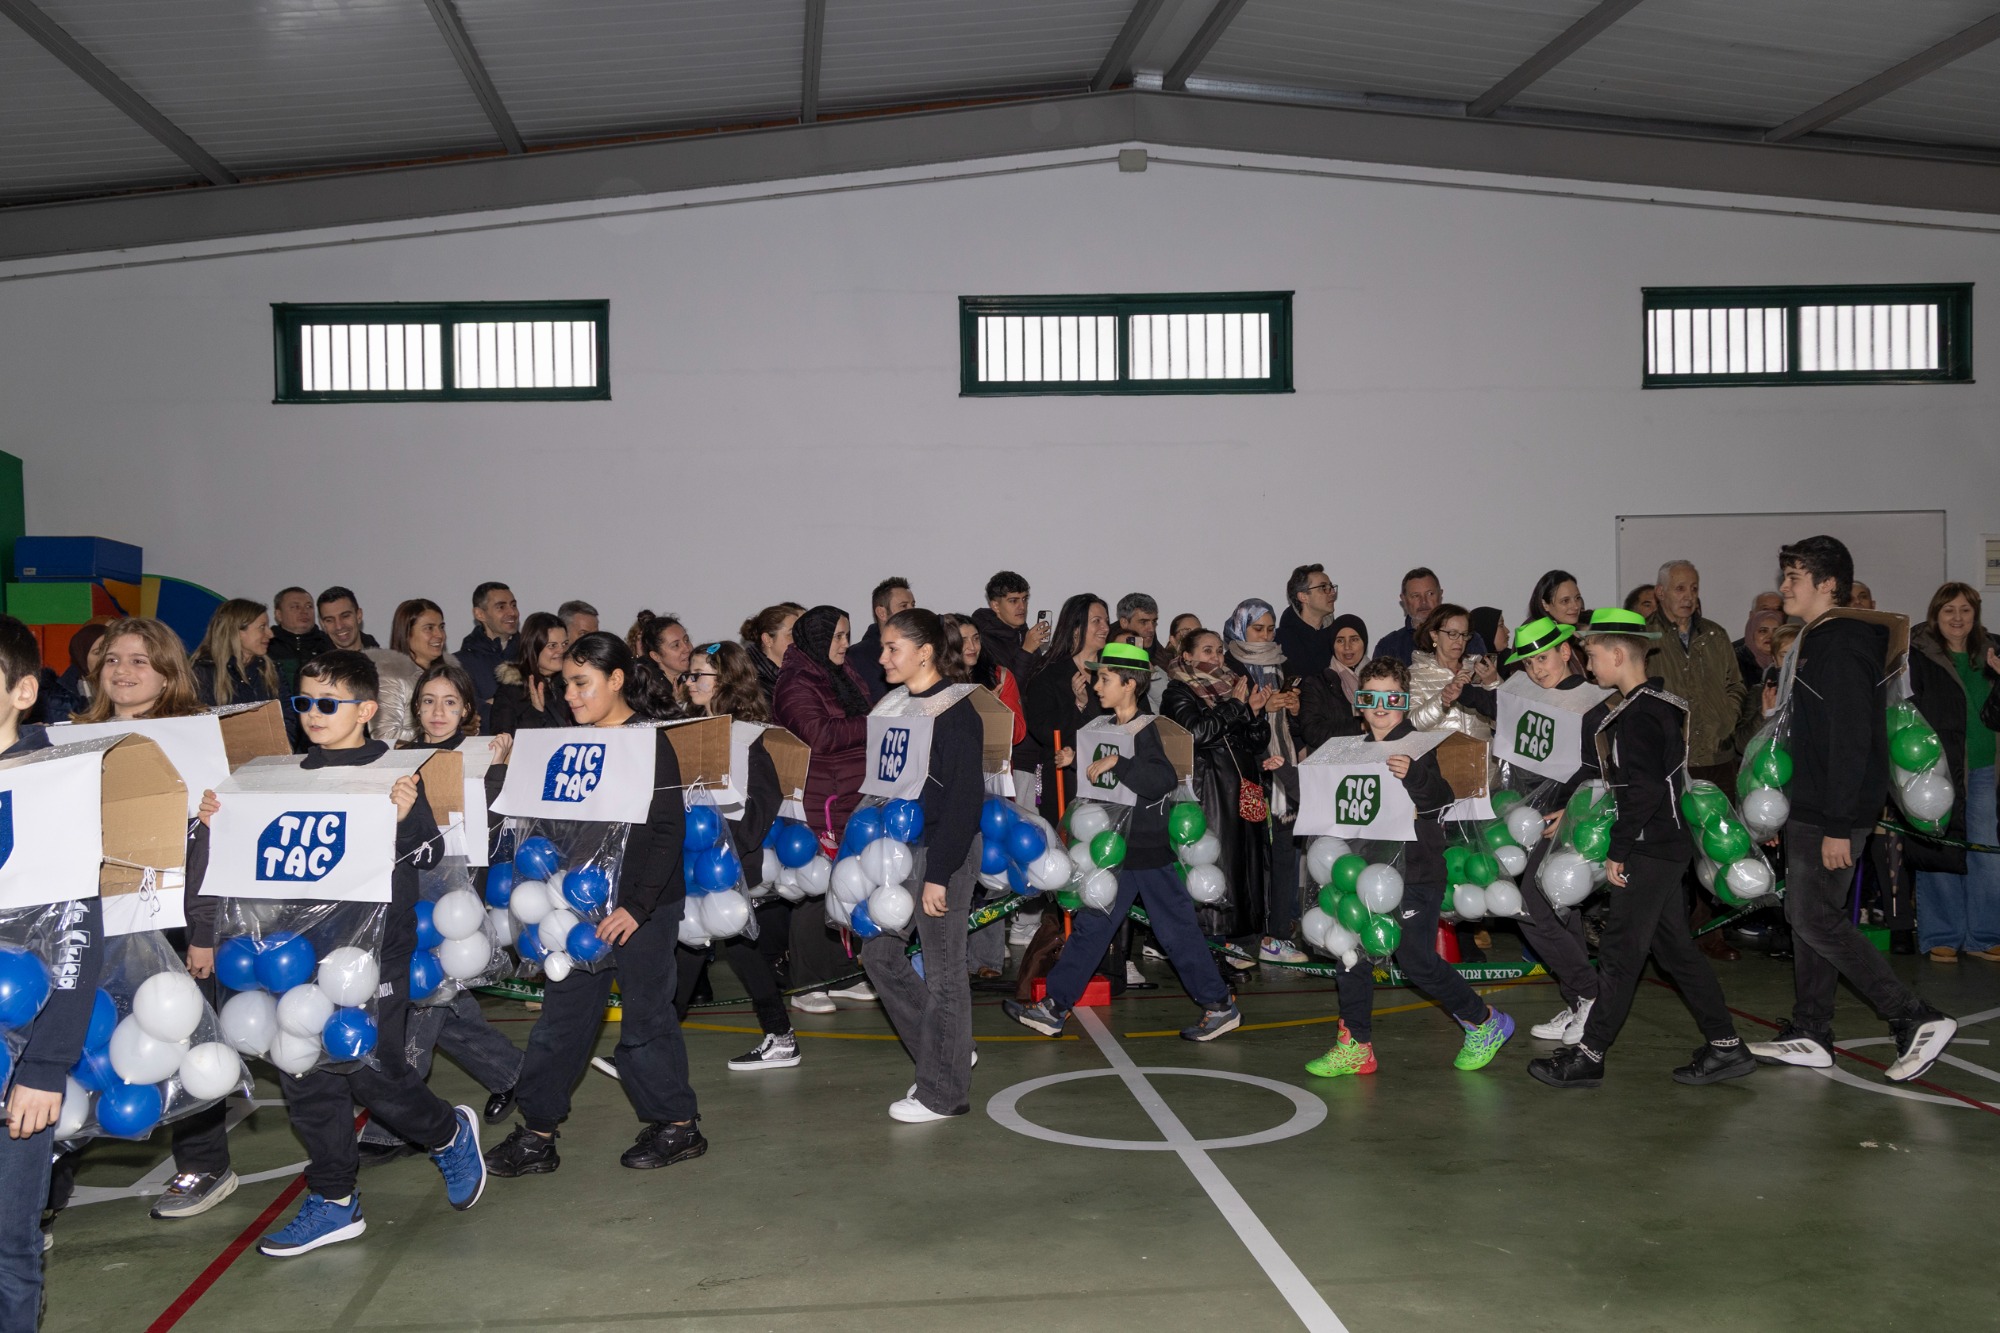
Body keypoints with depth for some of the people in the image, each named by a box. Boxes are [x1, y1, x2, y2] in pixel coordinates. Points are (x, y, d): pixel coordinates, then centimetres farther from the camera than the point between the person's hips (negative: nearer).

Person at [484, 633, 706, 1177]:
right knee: (562, 1015, 8)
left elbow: (668, 830, -17)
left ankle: (678, 1125, 19)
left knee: (645, 1017, 3)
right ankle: (537, 1135, 15)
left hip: (643, 907, -7)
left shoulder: (648, 743, -12)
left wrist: (638, 905, -21)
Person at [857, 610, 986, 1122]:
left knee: (943, 973, 1)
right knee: (879, 953, 13)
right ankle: (945, 1054, 26)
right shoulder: (896, 706, 10)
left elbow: (965, 798, -19)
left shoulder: (954, 711, -15)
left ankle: (943, 1092, 13)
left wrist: (939, 873, -21)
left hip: (943, 855, -9)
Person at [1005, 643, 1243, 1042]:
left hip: (1152, 848, -8)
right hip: (1118, 846, 8)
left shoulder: (1147, 730, -16)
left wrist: (1116, 763, -32)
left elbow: (1165, 780, -32)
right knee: (1091, 925, 8)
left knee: (1176, 930, 0)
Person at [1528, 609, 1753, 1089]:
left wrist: (1618, 851, -17)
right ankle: (1726, 1046, 18)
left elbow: (1643, 791, -23)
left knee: (1619, 953, -4)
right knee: (1674, 948, 14)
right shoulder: (1655, 704, 14)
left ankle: (1588, 1057, 3)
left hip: (1649, 850, -10)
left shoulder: (1639, 715, -18)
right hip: (1665, 846, 10)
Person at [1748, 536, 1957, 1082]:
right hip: (1809, 809, 10)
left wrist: (1838, 826, -24)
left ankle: (1917, 1020, -2)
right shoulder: (1819, 642, 15)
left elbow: (1851, 741, -23)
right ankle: (1809, 1036, 19)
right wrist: (1791, 811, 20)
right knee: (1806, 917, 12)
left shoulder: (1843, 647, -17)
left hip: (1833, 813, -10)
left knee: (1817, 920, -7)